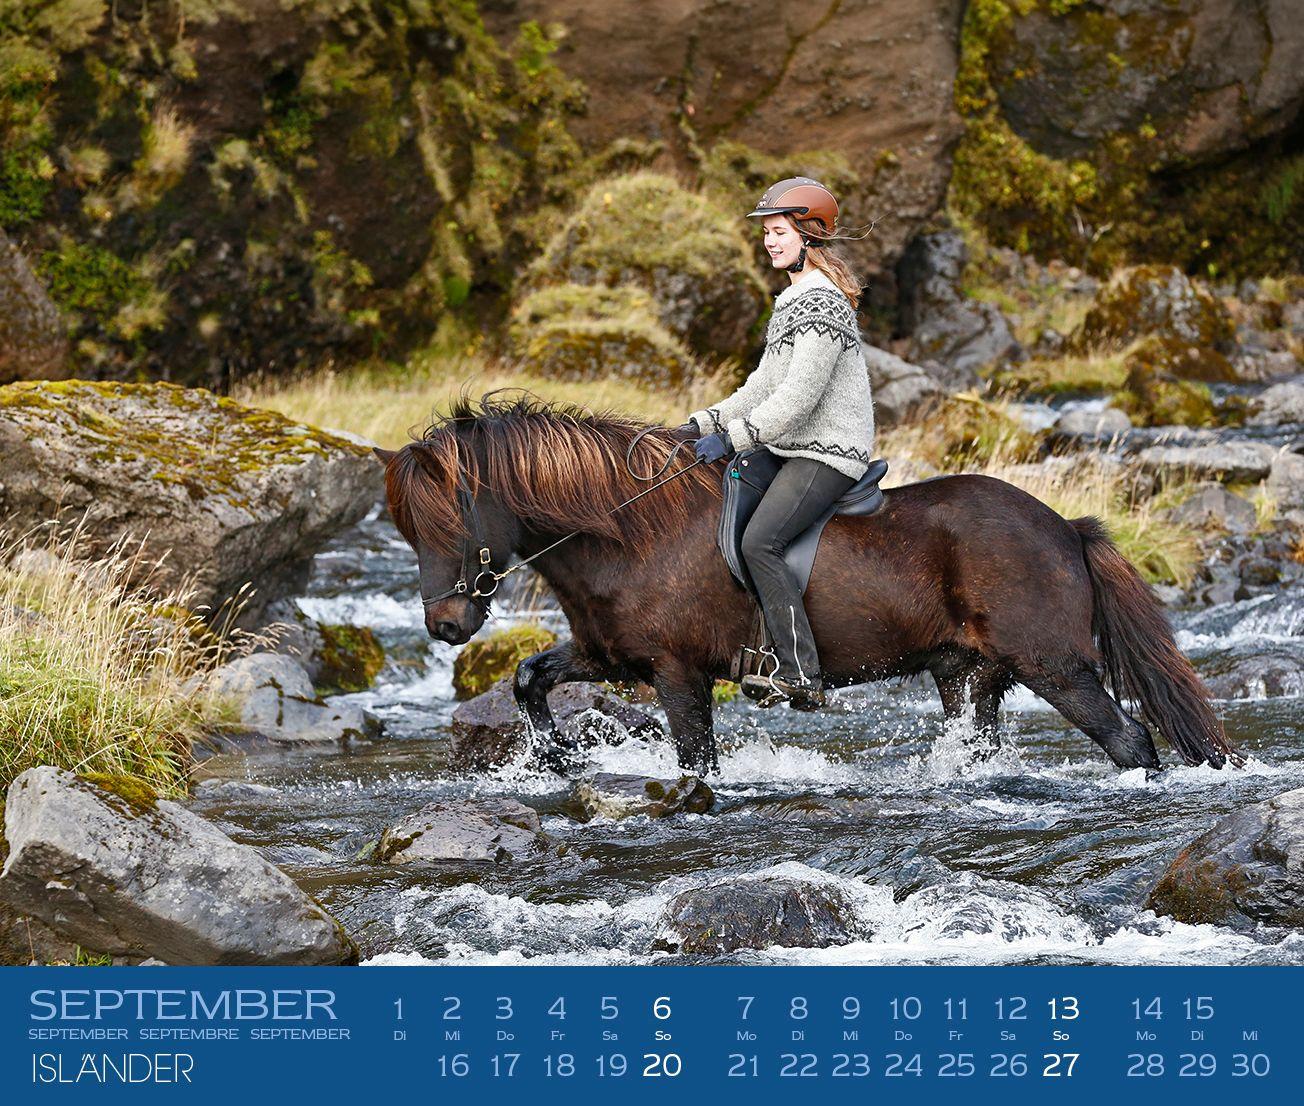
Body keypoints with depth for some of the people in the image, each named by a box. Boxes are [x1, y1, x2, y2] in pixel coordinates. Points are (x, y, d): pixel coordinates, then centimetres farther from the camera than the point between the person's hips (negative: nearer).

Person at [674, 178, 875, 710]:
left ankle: (801, 674, -25)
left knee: (759, 541, -23)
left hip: (827, 455, -11)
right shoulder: (794, 300, 18)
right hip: (792, 449, 11)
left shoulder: (822, 304, -15)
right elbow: (764, 385, 21)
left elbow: (798, 396, -22)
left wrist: (733, 438, -19)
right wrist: (703, 424, 12)